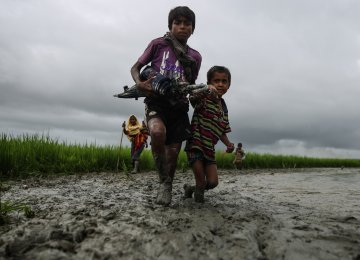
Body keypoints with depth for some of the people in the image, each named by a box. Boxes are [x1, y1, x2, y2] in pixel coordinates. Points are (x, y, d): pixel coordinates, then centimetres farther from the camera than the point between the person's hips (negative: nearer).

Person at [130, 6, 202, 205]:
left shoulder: (195, 57, 12)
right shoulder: (158, 44, 4)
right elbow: (135, 67, 8)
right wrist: (139, 83, -14)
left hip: (178, 106, 3)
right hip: (156, 101, -3)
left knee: (173, 151, 0)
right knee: (157, 132, -33)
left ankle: (167, 188, 25)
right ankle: (164, 180, -12)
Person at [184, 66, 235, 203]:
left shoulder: (224, 107, 11)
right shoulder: (204, 98, -10)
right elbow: (193, 98, -35)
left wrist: (228, 144, -1)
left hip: (209, 148, 6)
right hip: (196, 144, -6)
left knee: (213, 182, 1)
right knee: (201, 181, -6)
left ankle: (190, 188, 28)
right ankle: (198, 192, 27)